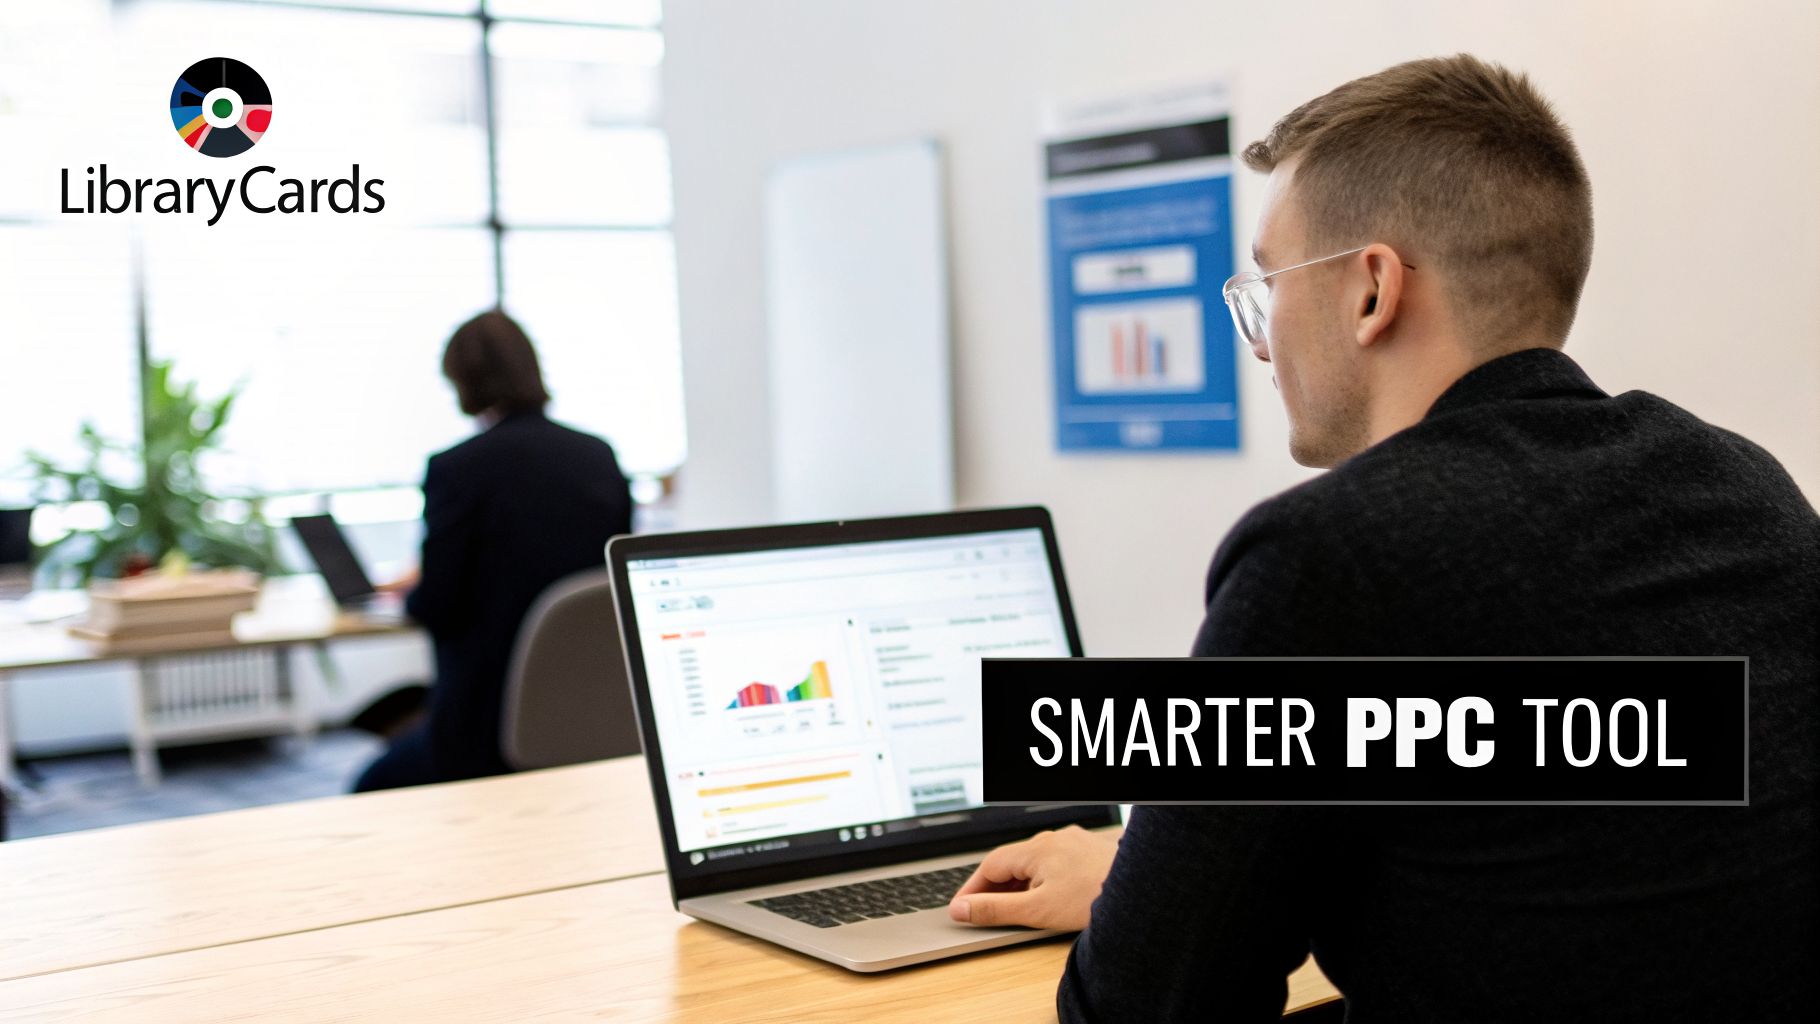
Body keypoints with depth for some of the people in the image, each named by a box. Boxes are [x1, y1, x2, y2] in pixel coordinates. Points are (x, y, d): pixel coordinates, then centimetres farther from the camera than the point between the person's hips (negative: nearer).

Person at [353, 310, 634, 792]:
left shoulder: (456, 469, -15)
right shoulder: (600, 457, 1)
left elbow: (437, 609, -13)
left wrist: (413, 591, 11)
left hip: (489, 723, -6)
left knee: (369, 791, 20)